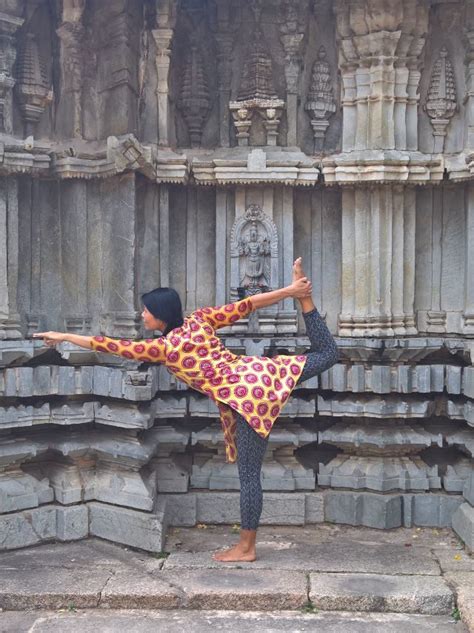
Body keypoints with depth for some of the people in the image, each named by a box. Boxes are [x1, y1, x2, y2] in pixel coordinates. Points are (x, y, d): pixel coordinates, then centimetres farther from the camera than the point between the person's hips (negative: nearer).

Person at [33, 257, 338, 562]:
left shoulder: (161, 348, -5)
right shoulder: (200, 319, 6)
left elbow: (112, 346, 2)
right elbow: (245, 306, 4)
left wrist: (65, 336, 10)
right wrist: (289, 291, 10)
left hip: (244, 401, -5)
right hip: (259, 372, 5)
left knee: (249, 475, 2)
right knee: (326, 353, 21)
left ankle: (246, 548, 12)